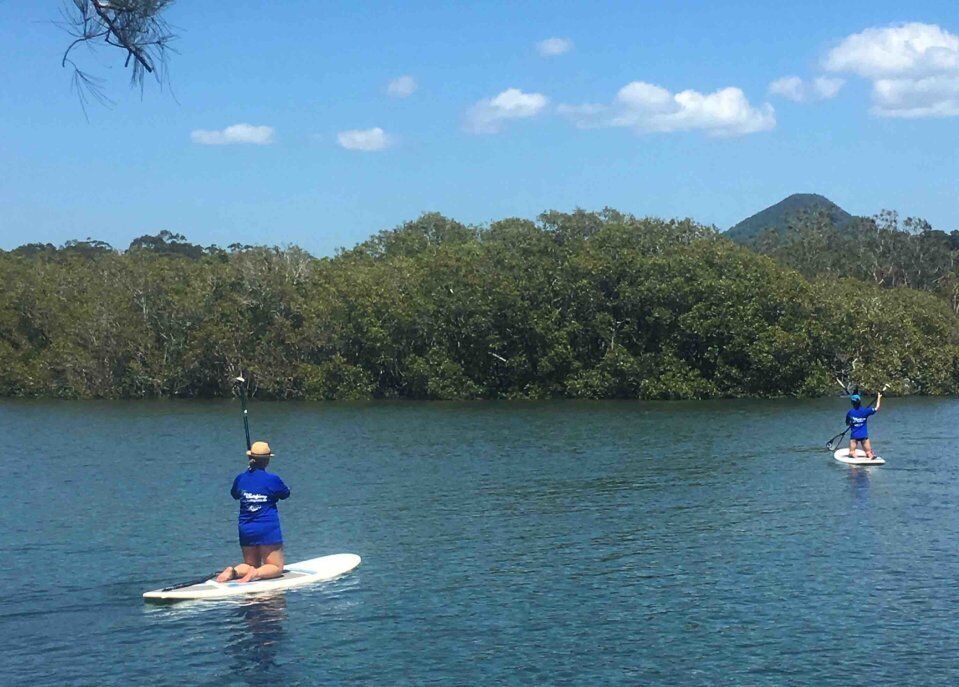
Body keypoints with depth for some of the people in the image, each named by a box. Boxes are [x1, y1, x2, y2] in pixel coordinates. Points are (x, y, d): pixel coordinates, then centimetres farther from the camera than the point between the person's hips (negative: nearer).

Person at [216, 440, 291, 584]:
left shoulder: (240, 478, 1)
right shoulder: (272, 479, -10)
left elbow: (234, 495, 22)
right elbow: (286, 494, 8)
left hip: (246, 530, 4)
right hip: (268, 529, -4)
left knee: (251, 565, 18)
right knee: (276, 567, 4)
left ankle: (233, 571, -13)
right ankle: (255, 574, -26)